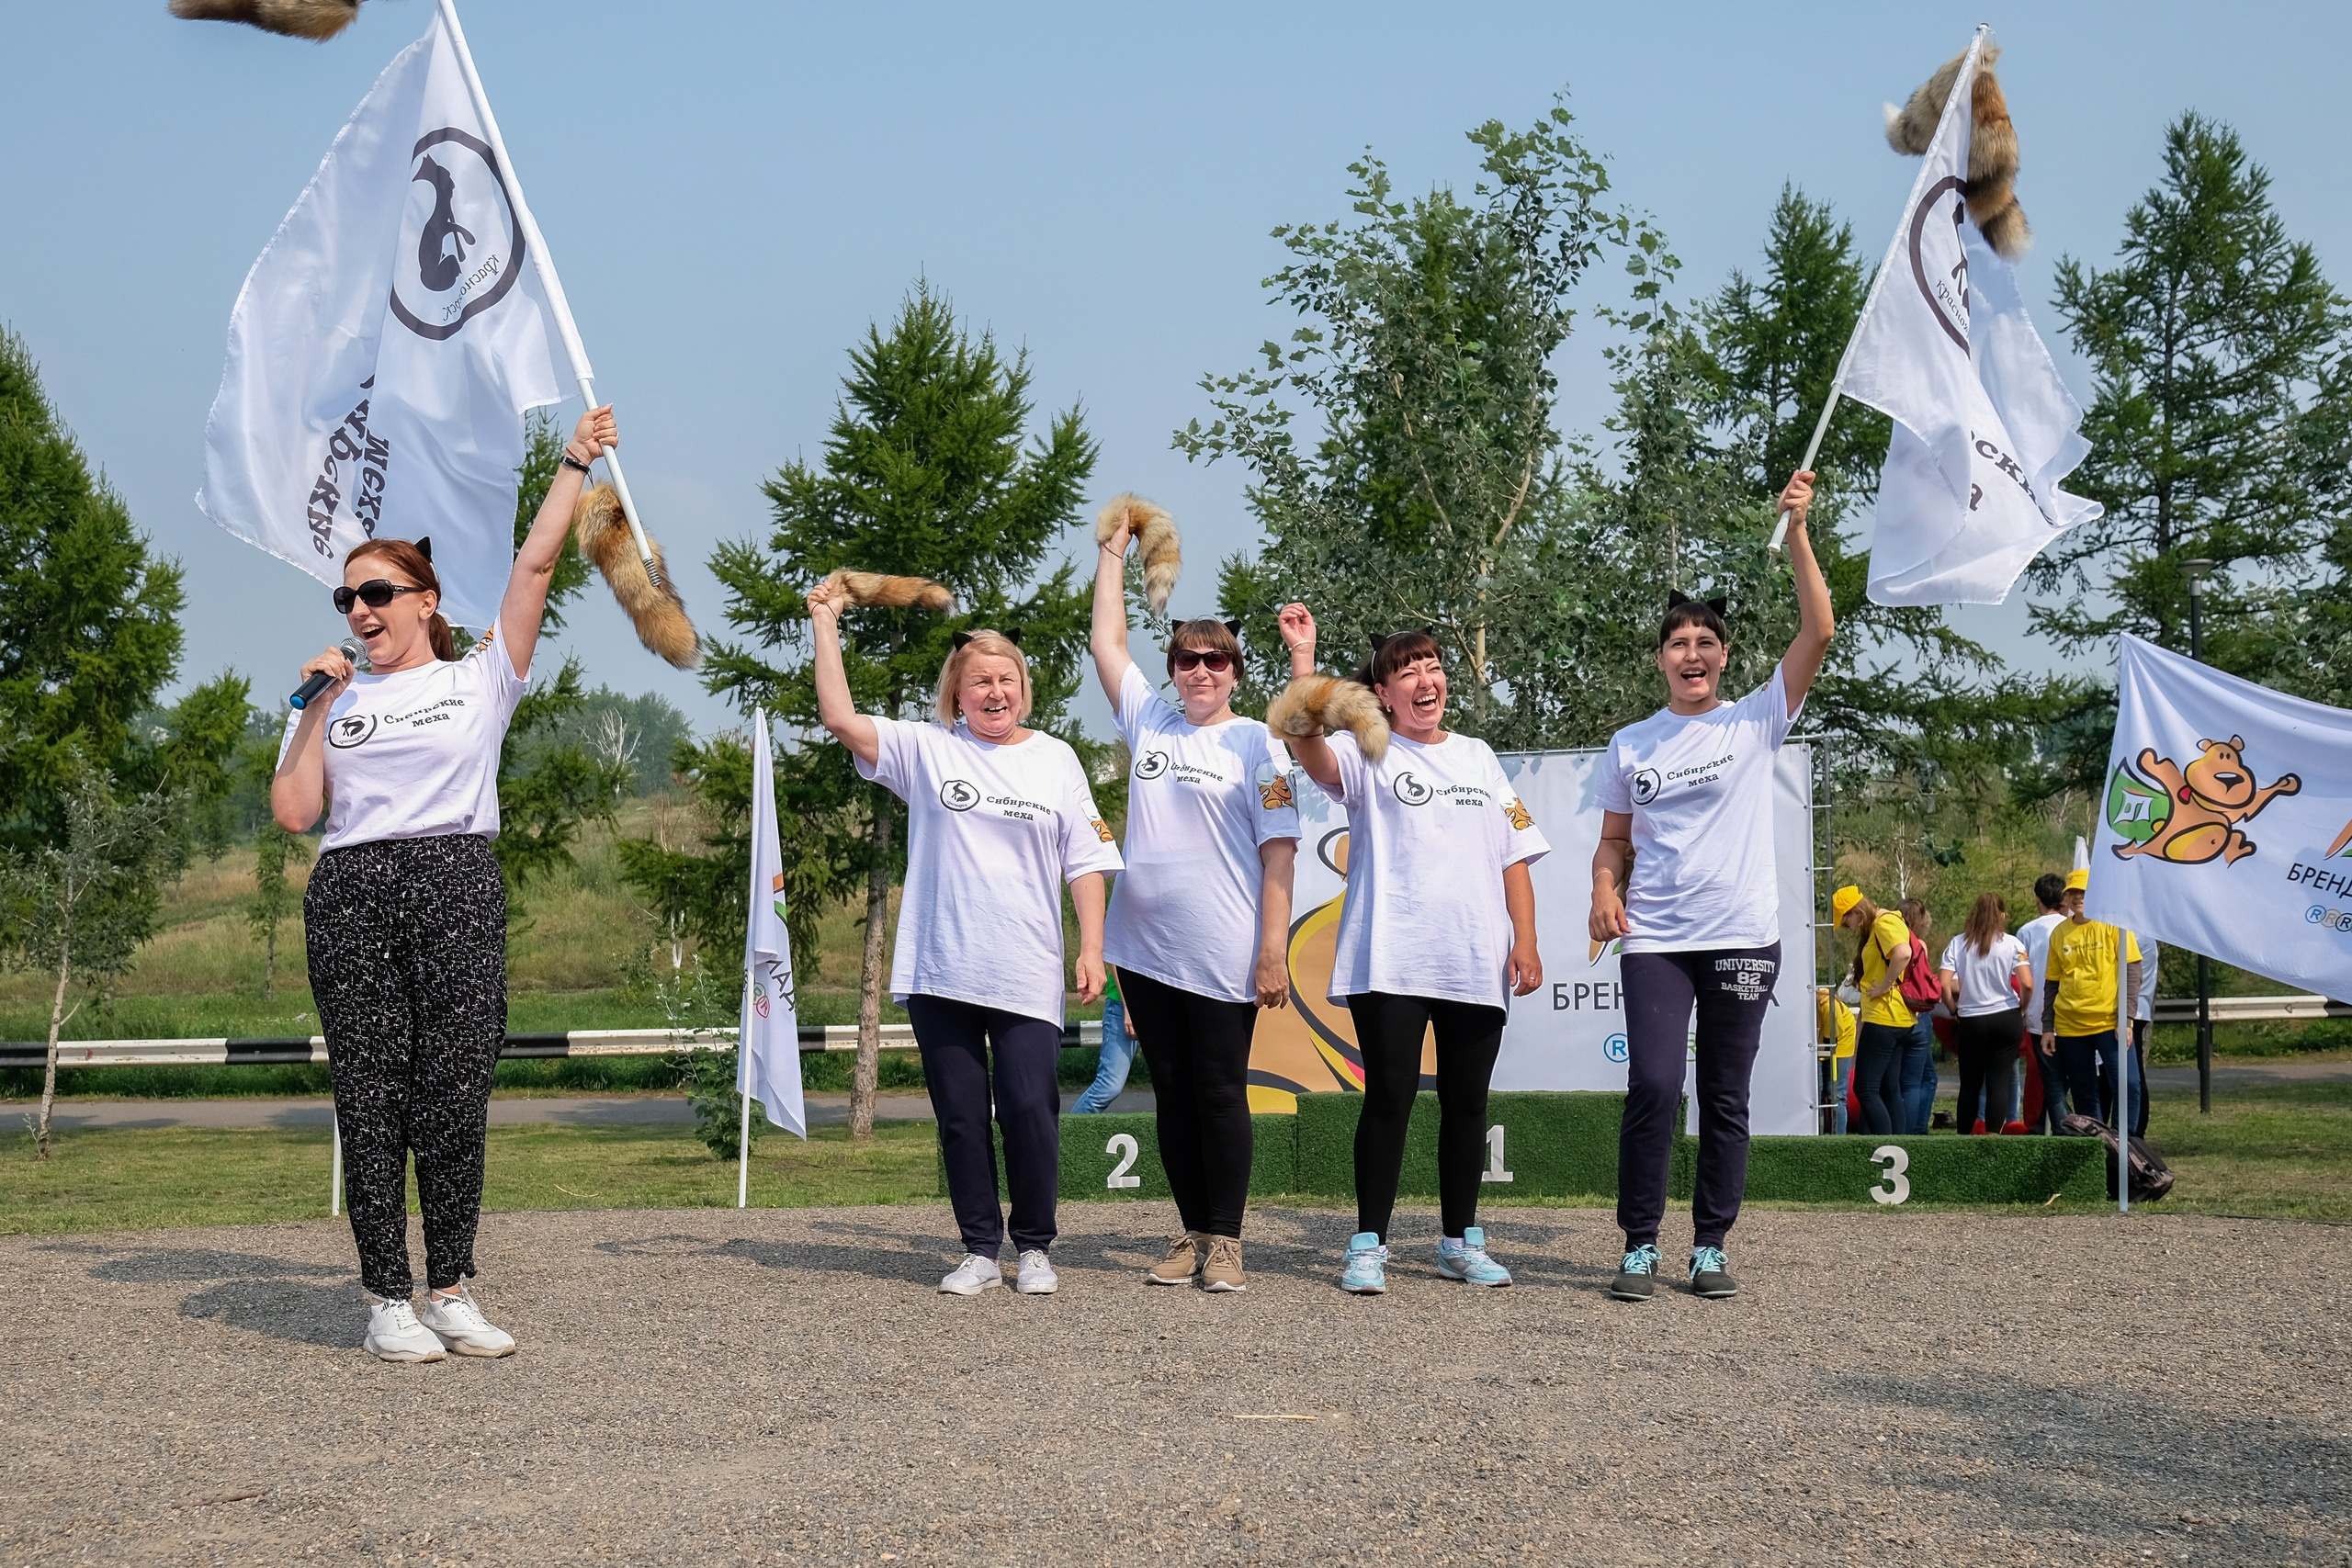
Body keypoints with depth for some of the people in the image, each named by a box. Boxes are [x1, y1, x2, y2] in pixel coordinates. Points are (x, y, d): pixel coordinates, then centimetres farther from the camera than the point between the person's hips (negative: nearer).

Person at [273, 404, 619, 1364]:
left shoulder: (479, 680, 12)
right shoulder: (334, 701, 18)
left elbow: (535, 565, 5)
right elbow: (293, 813, 9)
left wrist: (574, 464, 5)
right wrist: (316, 709, 6)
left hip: (457, 887, -1)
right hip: (351, 897, 2)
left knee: (457, 1092, -6)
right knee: (371, 1095, -2)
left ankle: (451, 1289, 3)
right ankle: (387, 1296, 2)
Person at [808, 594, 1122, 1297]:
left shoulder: (1056, 760, 9)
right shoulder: (926, 750, 6)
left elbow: (1085, 862, 8)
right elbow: (840, 717, -3)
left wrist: (1092, 948, 0)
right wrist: (825, 625, -1)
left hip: (1026, 976, 0)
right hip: (939, 971, 1)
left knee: (1029, 1112, -4)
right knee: (960, 1115, 5)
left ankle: (1034, 1247, 13)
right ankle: (980, 1249, 16)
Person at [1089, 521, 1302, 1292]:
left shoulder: (1258, 744, -1)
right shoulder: (1148, 721, 12)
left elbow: (1279, 851, -6)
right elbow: (1107, 642, 17)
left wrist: (1274, 948, -12)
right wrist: (1112, 553, 20)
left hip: (1222, 957, -5)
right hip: (1145, 948, 5)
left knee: (1220, 1094, -1)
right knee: (1172, 1094, 9)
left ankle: (1225, 1241, 5)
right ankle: (1192, 1234, 16)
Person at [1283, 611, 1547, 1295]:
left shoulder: (1477, 756, 17)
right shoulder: (1368, 755, 4)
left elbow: (1515, 855, 15)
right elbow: (1310, 747, -19)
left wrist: (1525, 941, 5)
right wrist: (1302, 654, -23)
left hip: (1476, 965, 4)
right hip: (1391, 963, -4)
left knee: (1467, 1102, 9)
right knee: (1389, 1098, -5)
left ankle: (1461, 1240, 20)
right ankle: (1368, 1244, 2)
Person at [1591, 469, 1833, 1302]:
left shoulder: (1756, 720, 3)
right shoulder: (1630, 745, 10)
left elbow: (1817, 634, -8)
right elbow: (1613, 839, 17)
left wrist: (1795, 533, -15)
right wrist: (1604, 890, -5)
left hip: (1742, 937, 0)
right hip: (1654, 939, 1)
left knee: (1726, 1098, 4)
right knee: (1652, 1086, -12)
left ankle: (1710, 1248, 15)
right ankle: (1639, 1248, -2)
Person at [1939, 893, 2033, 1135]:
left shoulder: (1957, 943, 0)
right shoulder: (2012, 944, -3)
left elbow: (1944, 984, -7)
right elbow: (2027, 984, -12)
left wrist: (1954, 1009, 8)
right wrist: (2022, 1009, 4)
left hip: (1971, 1021, 1)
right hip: (2007, 1019, -1)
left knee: (1970, 1083, 11)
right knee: (1999, 1082, 1)